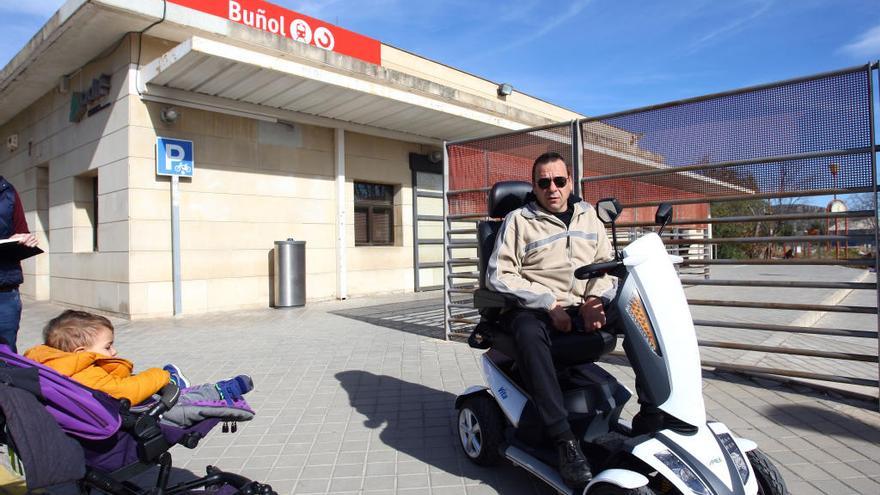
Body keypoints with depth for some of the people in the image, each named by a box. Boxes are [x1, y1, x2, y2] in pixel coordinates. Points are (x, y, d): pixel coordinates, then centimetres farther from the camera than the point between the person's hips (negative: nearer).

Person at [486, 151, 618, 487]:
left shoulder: (588, 215, 17)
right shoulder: (518, 220, 3)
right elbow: (498, 275, -7)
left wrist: (596, 300, -9)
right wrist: (549, 303, -15)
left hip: (582, 312, 4)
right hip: (532, 310, -4)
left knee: (608, 328, -29)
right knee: (530, 334, -38)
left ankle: (529, 358, -23)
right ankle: (566, 441, -34)